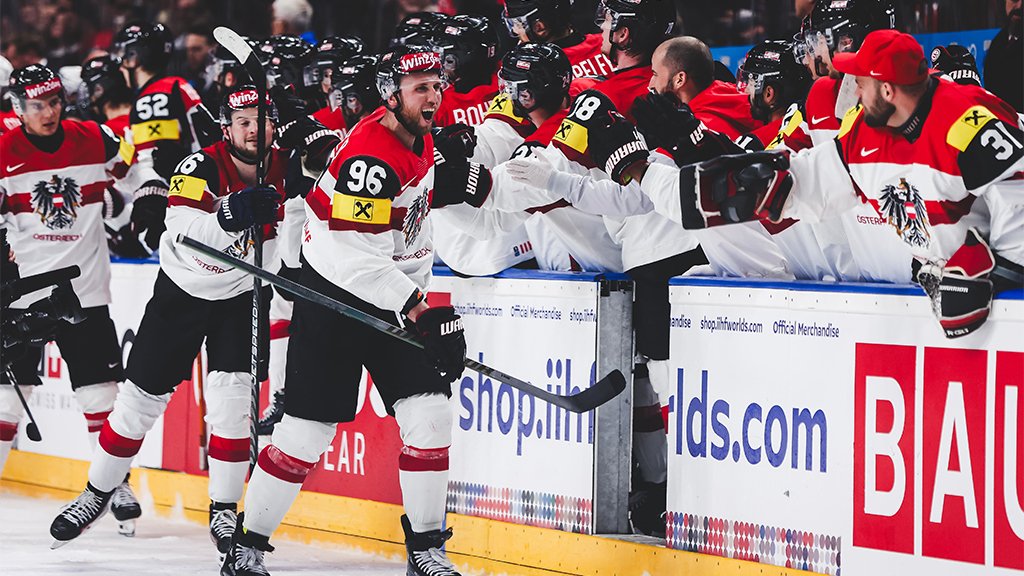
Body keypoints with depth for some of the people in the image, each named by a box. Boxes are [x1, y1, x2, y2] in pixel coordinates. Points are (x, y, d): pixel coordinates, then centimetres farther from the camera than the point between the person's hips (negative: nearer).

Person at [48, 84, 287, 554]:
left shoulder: (287, 171, -14)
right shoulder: (201, 167, -24)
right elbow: (185, 234, -39)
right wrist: (230, 214, -56)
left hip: (242, 295, 1)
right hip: (182, 290, -1)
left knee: (231, 396, -15)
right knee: (141, 396, 5)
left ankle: (223, 513, -2)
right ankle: (97, 493, 24)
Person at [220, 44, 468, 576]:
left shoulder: (421, 141, 6)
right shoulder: (371, 156, -23)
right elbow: (356, 256, -28)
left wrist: (424, 301, 19)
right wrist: (415, 309, -26)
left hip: (395, 298, 8)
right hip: (332, 298, -8)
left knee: (429, 416, -5)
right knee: (305, 431, -6)